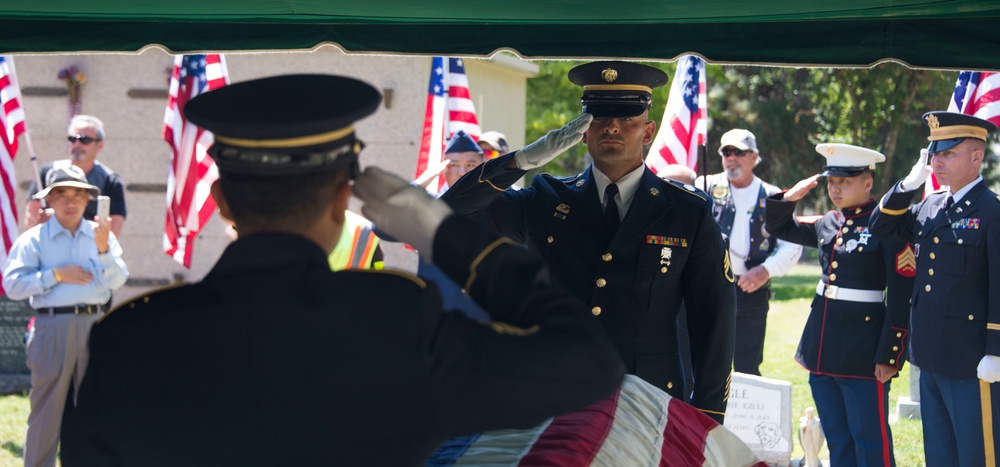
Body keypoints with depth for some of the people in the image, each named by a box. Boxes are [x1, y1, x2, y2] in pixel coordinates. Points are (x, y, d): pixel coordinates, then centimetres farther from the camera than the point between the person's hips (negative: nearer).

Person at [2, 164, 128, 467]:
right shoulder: (33, 239, 1)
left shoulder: (101, 235, 9)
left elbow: (117, 281, -2)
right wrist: (56, 275, -12)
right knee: (46, 407, 1)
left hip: (94, 326, 3)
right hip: (52, 327, -3)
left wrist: (103, 249, -18)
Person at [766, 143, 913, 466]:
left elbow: (901, 297, -13)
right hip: (822, 347, 7)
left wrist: (889, 355, -15)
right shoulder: (828, 224, 10)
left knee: (870, 439, -1)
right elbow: (777, 227, 24)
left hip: (863, 351, -7)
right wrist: (791, 197, 4)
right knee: (837, 440, 13)